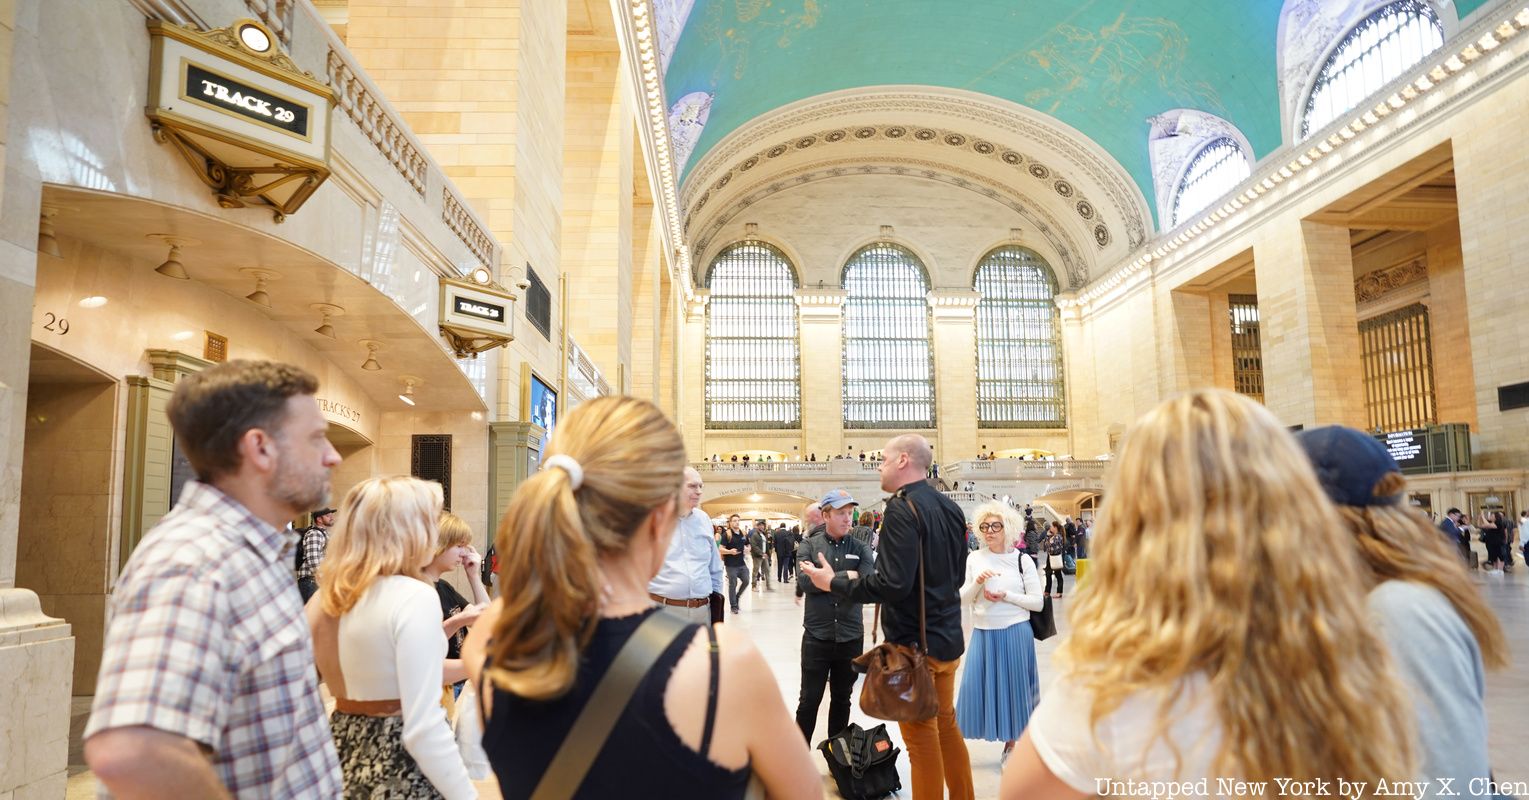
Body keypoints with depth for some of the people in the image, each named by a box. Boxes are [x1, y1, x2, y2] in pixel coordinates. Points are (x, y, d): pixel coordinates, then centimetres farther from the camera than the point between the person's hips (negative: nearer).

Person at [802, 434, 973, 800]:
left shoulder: (902, 508, -19)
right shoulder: (950, 508, 7)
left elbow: (894, 584, -26)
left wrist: (834, 583, -15)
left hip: (914, 643, -9)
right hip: (948, 636, 9)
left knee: (922, 737, 3)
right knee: (946, 725, 21)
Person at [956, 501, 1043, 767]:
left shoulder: (1023, 560, -3)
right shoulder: (974, 559, 2)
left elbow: (1038, 602, -4)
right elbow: (962, 599, 3)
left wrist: (1006, 596, -15)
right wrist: (977, 583, -15)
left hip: (1015, 633, -2)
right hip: (983, 633, 2)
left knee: (1012, 685, 6)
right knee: (974, 684, 2)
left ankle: (1011, 745, 23)